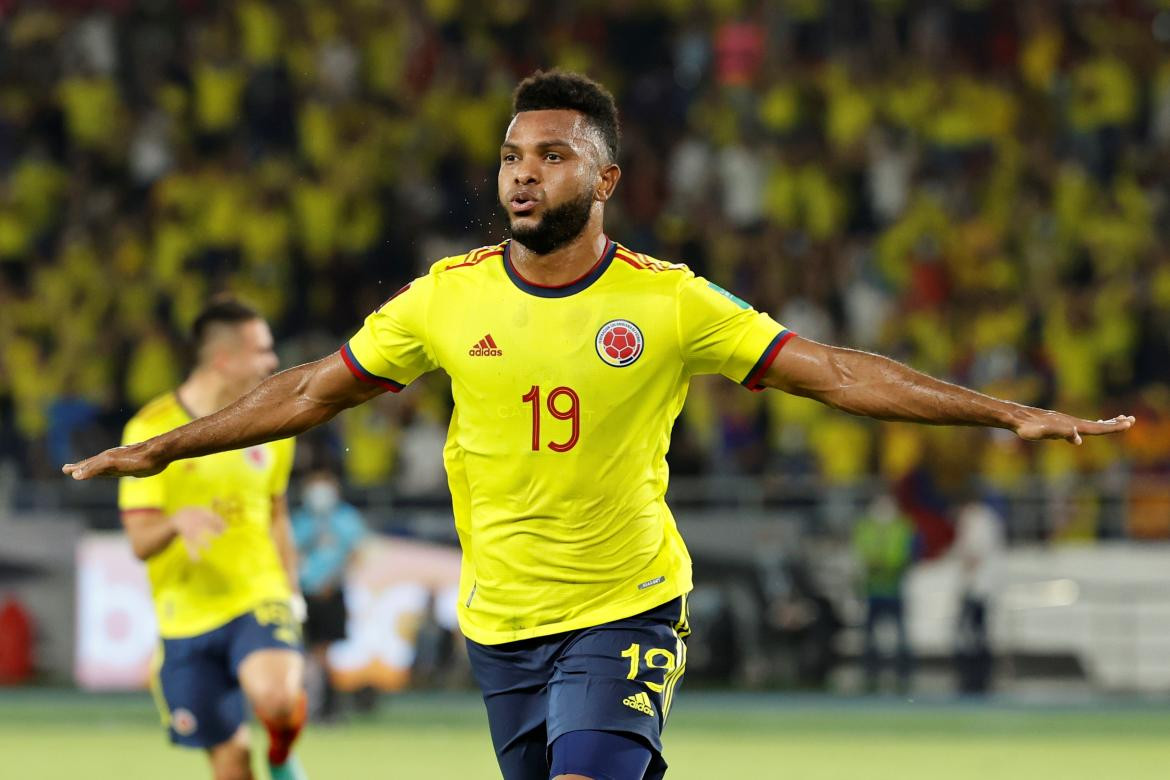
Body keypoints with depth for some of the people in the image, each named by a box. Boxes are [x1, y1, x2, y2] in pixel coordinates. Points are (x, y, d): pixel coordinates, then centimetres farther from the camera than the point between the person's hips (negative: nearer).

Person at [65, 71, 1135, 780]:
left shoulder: (669, 303, -8)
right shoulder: (447, 298, -2)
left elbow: (832, 372, -8)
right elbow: (316, 389, 10)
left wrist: (1010, 413, -15)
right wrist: (161, 448, 12)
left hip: (627, 612, -3)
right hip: (500, 623, 3)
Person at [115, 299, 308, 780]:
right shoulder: (151, 430, -8)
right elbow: (141, 542, -10)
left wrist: (290, 591, 13)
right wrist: (178, 521, -31)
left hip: (259, 600, 1)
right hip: (188, 617, -1)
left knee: (276, 696, -29)